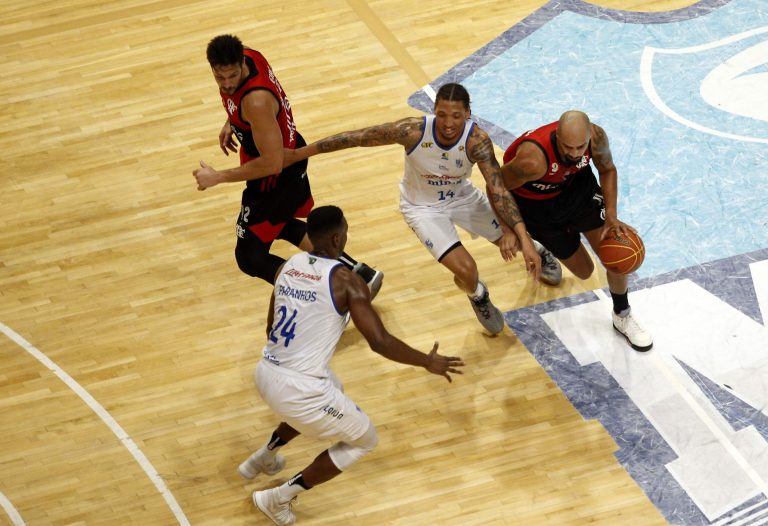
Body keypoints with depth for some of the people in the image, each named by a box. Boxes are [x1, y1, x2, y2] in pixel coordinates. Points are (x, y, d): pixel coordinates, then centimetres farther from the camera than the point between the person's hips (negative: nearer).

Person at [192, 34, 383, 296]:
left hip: (278, 177, -10)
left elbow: (271, 164, -34)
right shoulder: (248, 55, -12)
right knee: (278, 222, 33)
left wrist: (217, 177, -28)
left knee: (250, 257, 1)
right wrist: (231, 123, 5)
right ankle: (358, 273, 36)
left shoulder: (256, 102, -38)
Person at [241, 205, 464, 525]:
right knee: (363, 440, 17)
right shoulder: (344, 280, -13)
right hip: (300, 389, -8)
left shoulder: (288, 267, 7)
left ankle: (262, 458, 50)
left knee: (331, 390, 39)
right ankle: (278, 498, 15)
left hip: (265, 374, 8)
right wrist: (428, 362, -2)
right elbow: (379, 342, -17)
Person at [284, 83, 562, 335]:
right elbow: (356, 137, -27)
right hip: (423, 206, -2)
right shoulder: (413, 130, -36)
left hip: (462, 195, 2)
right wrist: (299, 153, -21)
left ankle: (538, 252, 52)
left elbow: (497, 190, -32)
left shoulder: (477, 140, -32)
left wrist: (525, 240, -40)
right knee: (465, 270, -18)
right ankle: (478, 297, 23)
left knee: (513, 241, 10)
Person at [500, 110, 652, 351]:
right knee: (584, 271, 8)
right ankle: (548, 252, 45)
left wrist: (611, 216, -15)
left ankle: (622, 317, 28)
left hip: (577, 184, 3)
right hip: (536, 201, -3)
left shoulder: (596, 137, -31)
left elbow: (607, 169, -7)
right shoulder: (533, 160, -44)